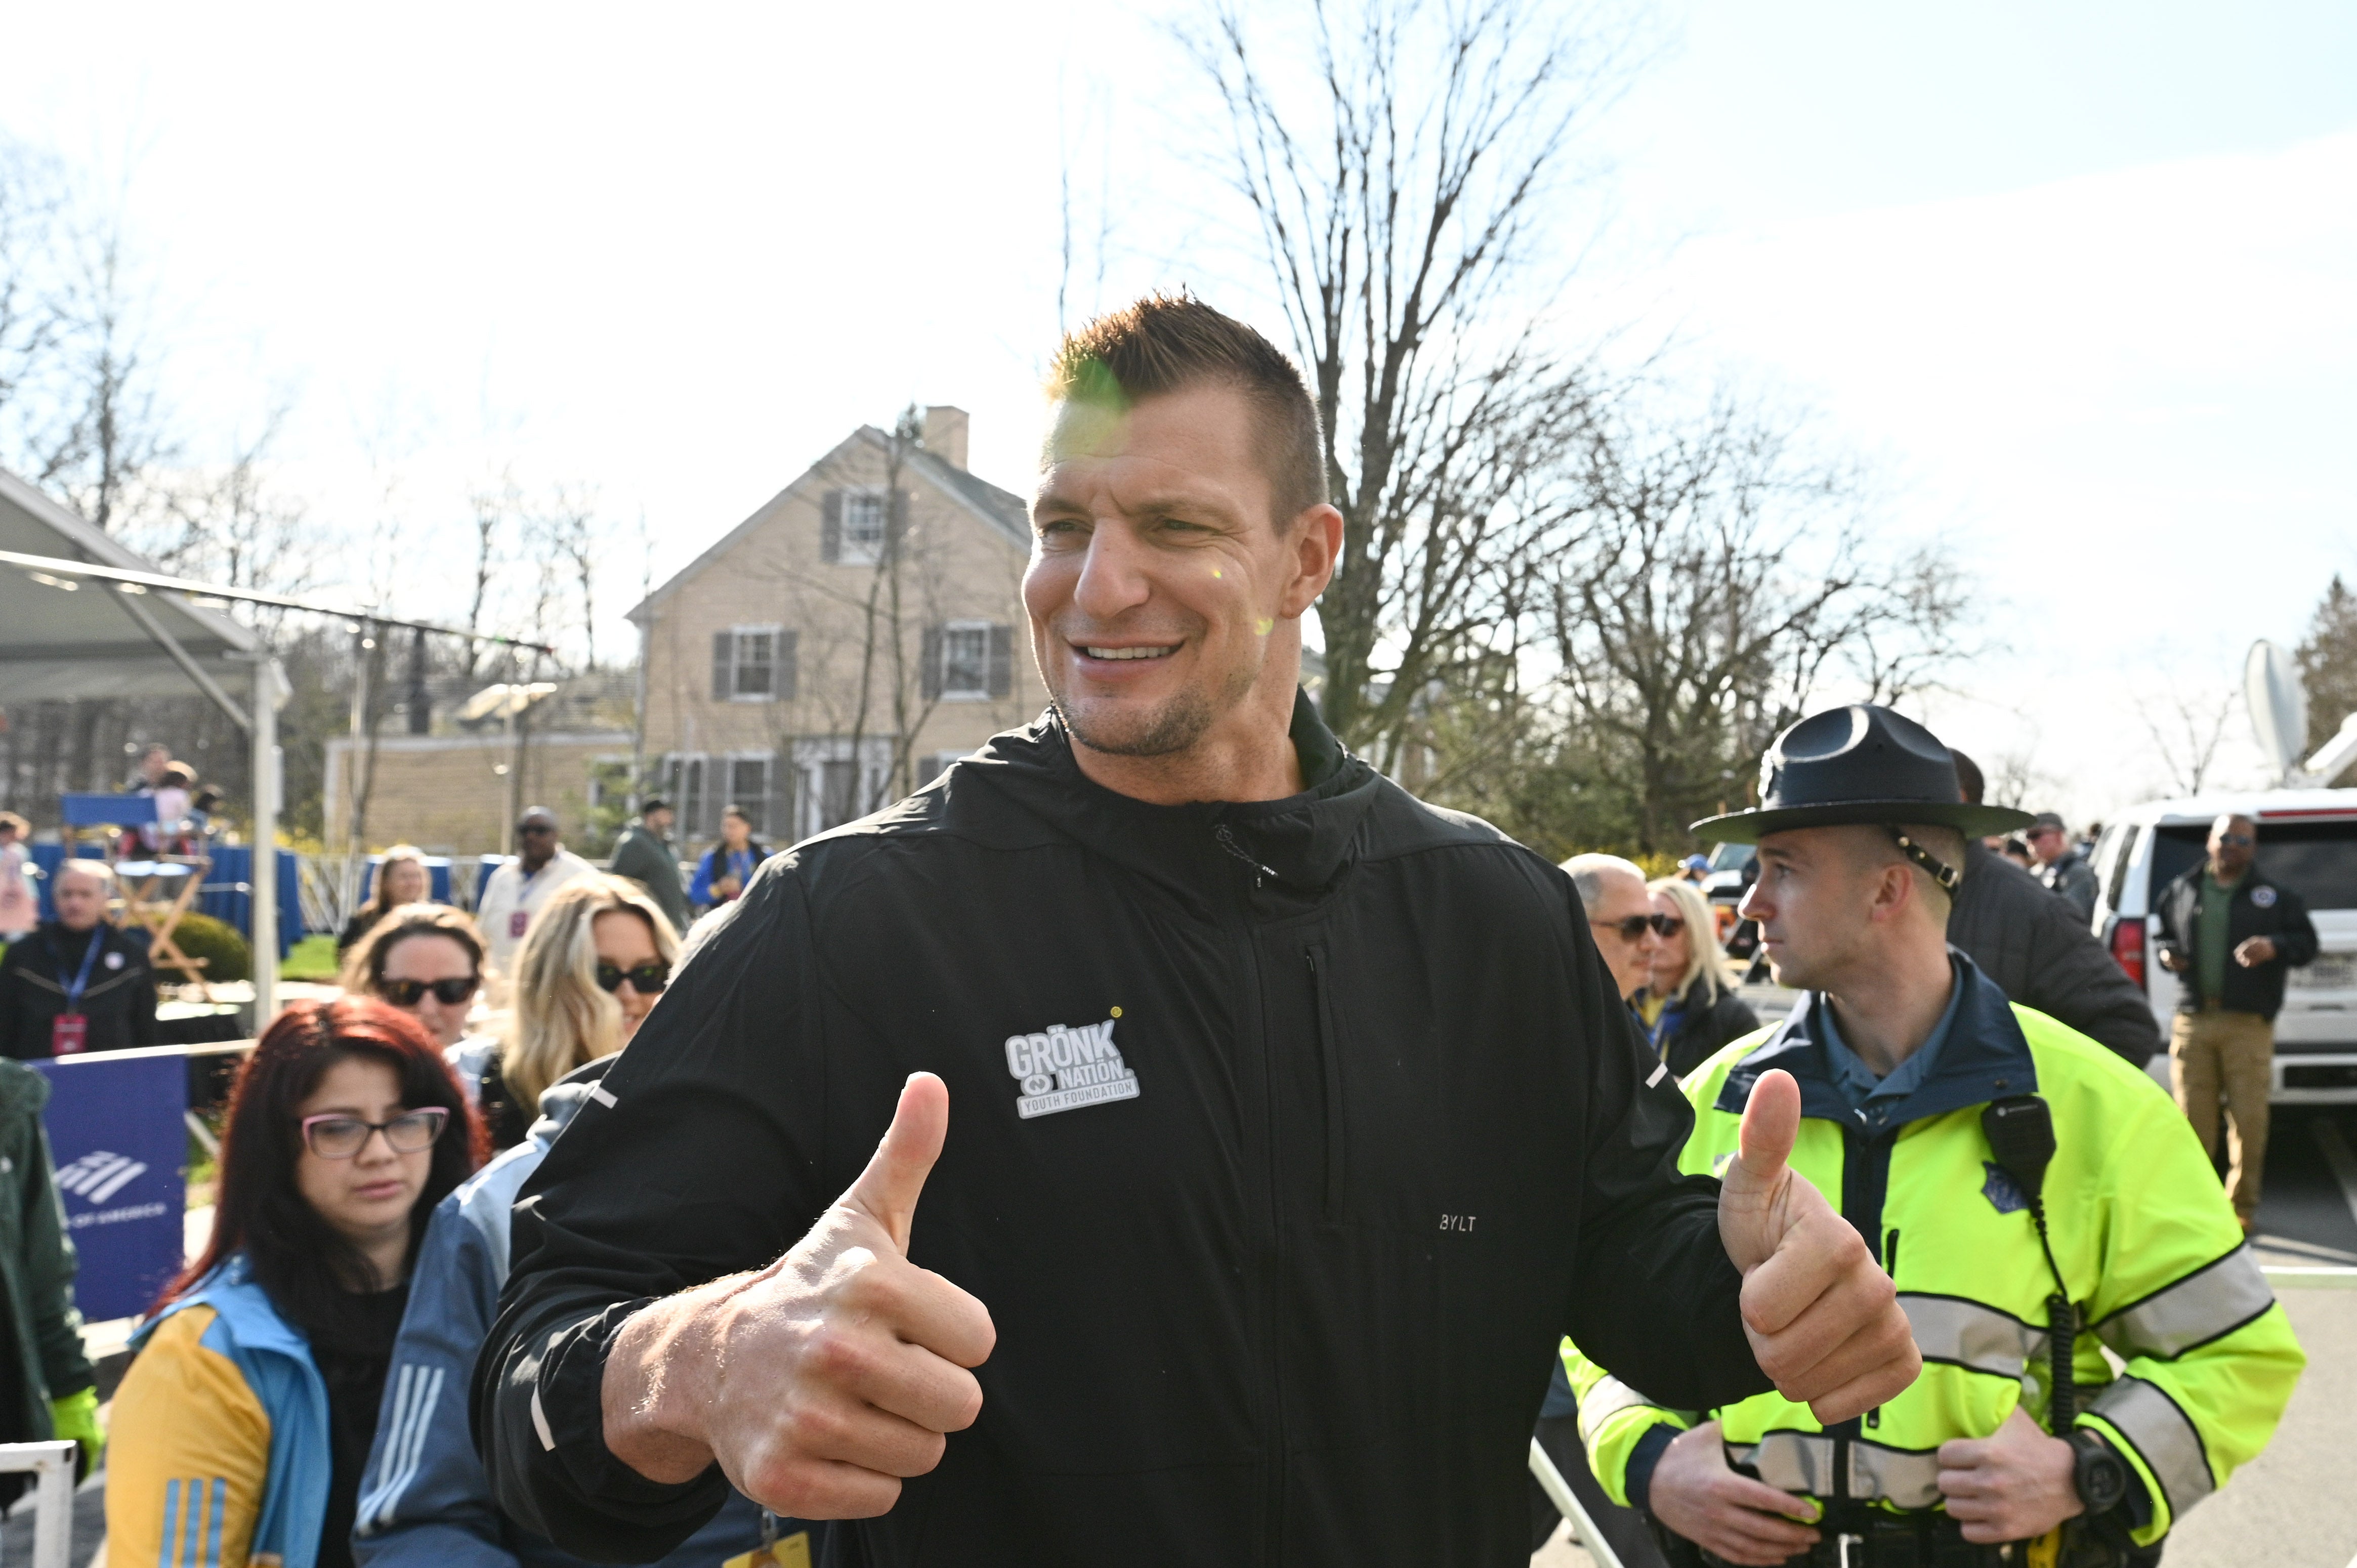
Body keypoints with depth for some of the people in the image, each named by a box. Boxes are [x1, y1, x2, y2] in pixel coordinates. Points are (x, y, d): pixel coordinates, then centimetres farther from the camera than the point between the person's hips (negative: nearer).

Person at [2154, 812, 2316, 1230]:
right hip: (2193, 1022, 2)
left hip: (2248, 1025, -2)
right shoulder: (2181, 892, 13)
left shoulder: (2275, 897, 7)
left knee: (2249, 1120, -2)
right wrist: (2167, 954, 1)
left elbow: (2307, 942, 6)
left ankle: (2241, 1206, 10)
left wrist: (2274, 947, -13)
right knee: (2193, 1117, 3)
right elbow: (2163, 937, 23)